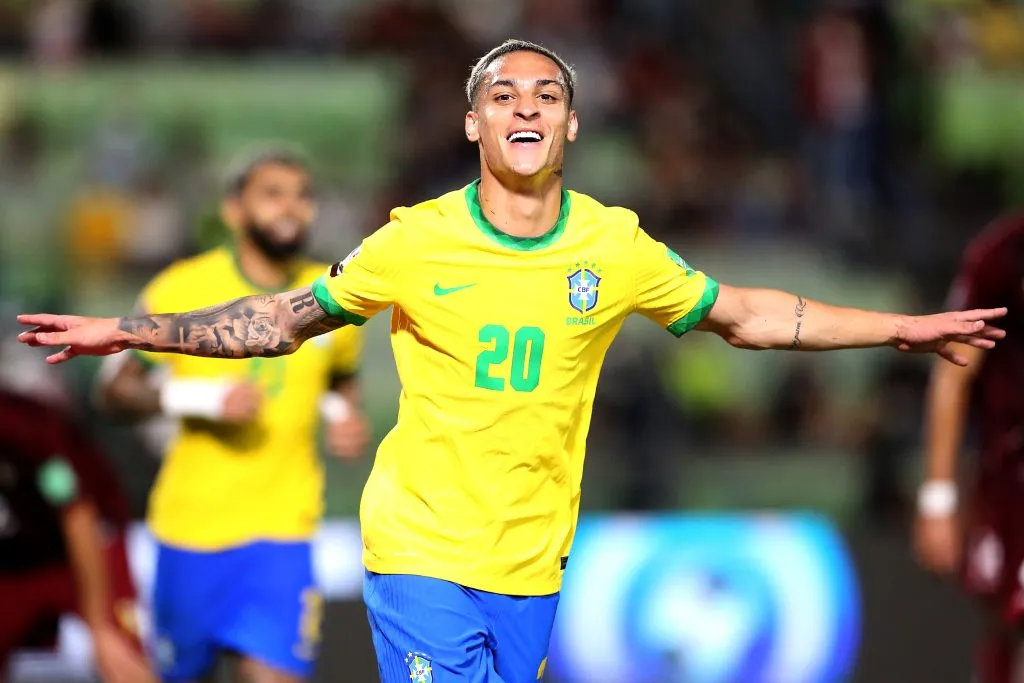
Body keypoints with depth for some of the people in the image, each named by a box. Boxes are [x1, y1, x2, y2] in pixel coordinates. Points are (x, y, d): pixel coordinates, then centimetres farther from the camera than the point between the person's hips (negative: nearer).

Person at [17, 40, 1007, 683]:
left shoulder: (616, 247, 0)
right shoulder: (416, 242, -7)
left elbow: (742, 314, 13)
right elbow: (286, 318, 4)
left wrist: (905, 328, 14)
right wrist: (127, 332, -3)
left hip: (533, 563, 3)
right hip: (423, 553, -3)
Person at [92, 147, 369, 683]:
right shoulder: (182, 291, -5)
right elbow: (115, 390, -3)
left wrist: (344, 418, 0)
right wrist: (202, 397, -18)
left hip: (282, 529, 1)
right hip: (191, 525, -1)